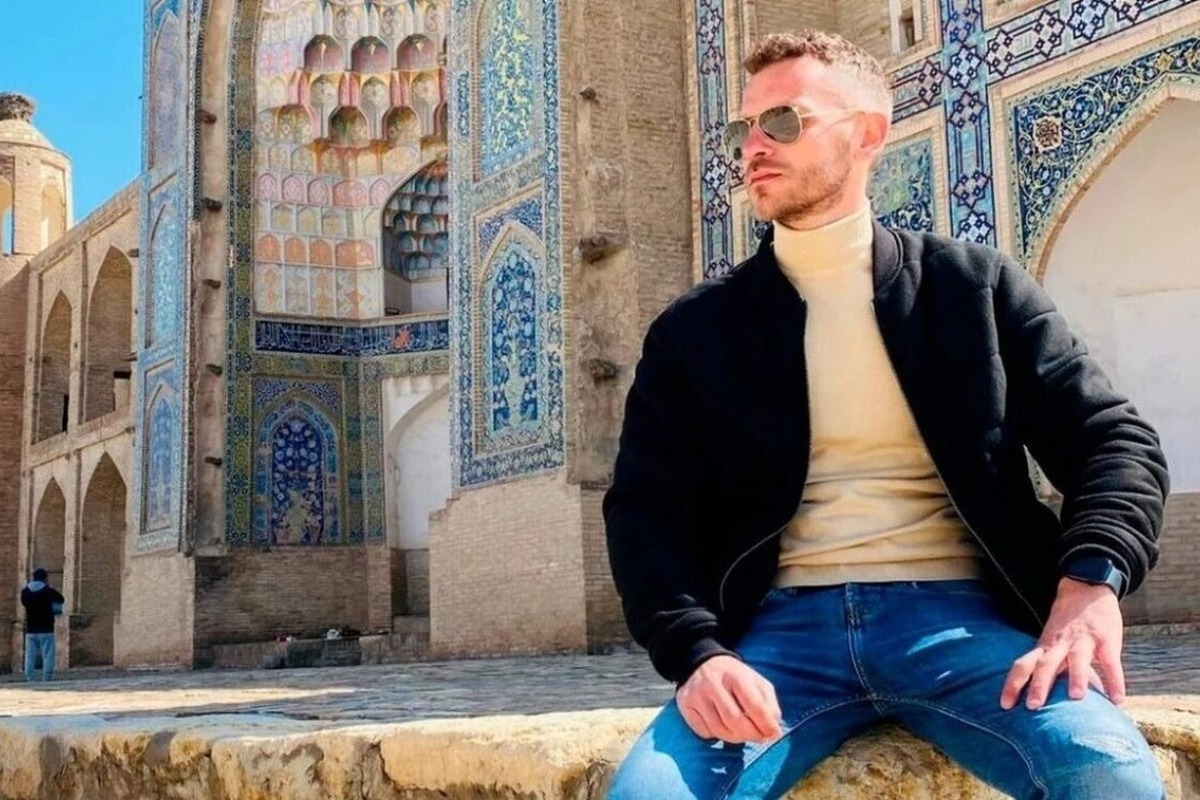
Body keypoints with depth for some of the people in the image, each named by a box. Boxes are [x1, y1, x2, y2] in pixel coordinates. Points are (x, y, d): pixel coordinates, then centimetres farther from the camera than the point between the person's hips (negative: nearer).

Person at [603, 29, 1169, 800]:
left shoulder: (974, 285, 10)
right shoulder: (694, 331, 11)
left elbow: (1114, 439, 6)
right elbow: (645, 510, 5)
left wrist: (1091, 582, -15)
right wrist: (700, 652, -14)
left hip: (956, 614, 0)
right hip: (787, 624, 0)